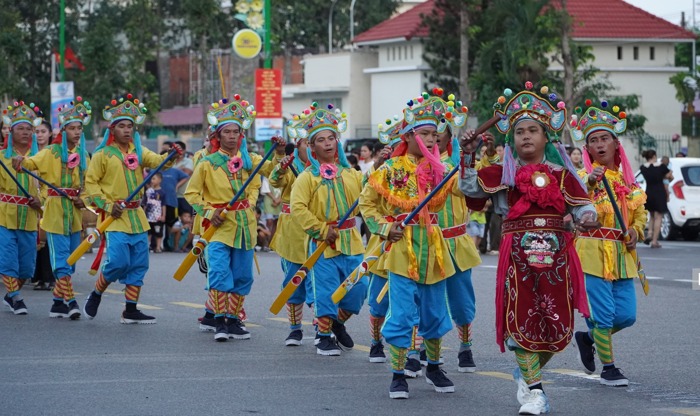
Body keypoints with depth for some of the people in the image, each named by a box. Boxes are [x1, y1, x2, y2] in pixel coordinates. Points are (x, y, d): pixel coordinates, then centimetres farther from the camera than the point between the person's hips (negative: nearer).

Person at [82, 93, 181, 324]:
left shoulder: (138, 151, 9)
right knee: (119, 262, -13)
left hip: (137, 217, 5)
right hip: (115, 218, -5)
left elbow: (157, 161, -7)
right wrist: (106, 205, -11)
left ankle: (131, 310, 11)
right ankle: (95, 295, 11)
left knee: (139, 264, 4)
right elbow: (91, 183, -2)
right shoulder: (102, 155, -3)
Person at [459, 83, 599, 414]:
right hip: (518, 254, -1)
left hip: (555, 254, 2)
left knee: (556, 319, 3)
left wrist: (587, 217, -15)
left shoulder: (561, 174, 8)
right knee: (521, 318, -8)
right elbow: (469, 187, 4)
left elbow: (582, 204, 6)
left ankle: (527, 373, 28)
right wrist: (467, 156, -8)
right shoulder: (503, 174, 7)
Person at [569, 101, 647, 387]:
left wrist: (636, 230, 1)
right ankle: (608, 368, 7)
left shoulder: (626, 178, 12)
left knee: (627, 315, 5)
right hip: (593, 253, -6)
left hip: (622, 255, 6)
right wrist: (589, 184, -45)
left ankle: (588, 337, 30)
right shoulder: (584, 176, -5)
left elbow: (640, 211, 22)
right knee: (604, 313, -6)